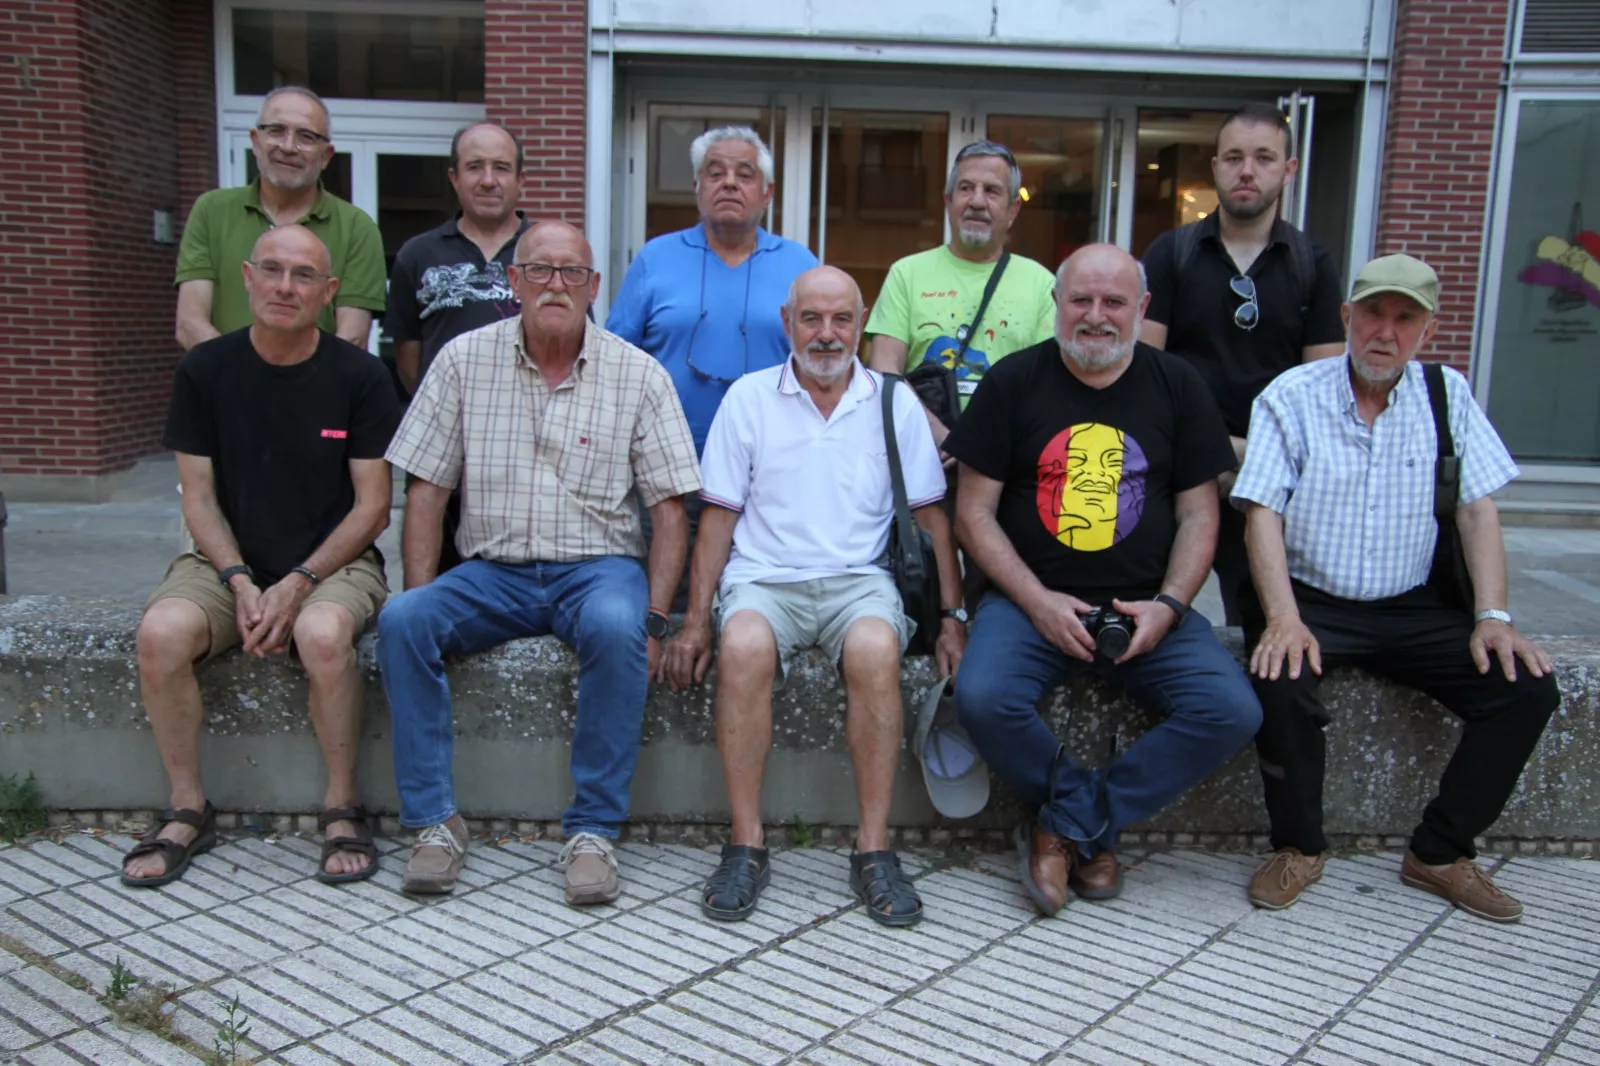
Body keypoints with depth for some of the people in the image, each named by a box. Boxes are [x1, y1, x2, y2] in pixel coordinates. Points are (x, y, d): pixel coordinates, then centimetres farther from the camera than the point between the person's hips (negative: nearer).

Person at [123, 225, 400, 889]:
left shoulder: (358, 376, -3)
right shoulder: (205, 370, 3)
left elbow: (372, 506, -4)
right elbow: (198, 498, 3)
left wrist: (298, 584, -15)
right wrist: (240, 583, -13)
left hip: (333, 562, -2)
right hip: (229, 562, 3)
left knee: (323, 634, -35)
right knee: (162, 632, -27)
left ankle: (342, 809, -14)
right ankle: (188, 810, -7)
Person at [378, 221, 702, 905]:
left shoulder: (638, 374, 0)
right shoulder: (465, 359, 4)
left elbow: (669, 510, -2)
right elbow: (425, 491, 4)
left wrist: (654, 619, -13)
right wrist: (424, 599, -7)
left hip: (597, 566, -2)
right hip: (492, 570, 2)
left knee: (616, 629, -35)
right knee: (400, 621, -25)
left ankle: (593, 829, -21)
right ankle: (434, 820, -13)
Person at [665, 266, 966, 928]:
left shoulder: (895, 403, 10)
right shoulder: (749, 397, 8)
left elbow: (931, 517, 10)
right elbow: (719, 515, 7)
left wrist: (952, 616, 2)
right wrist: (696, 620, -1)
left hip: (860, 578, 0)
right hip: (765, 576, 0)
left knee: (874, 650, -34)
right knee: (744, 648, -34)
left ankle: (873, 848, -22)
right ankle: (746, 844, -21)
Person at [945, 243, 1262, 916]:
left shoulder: (1176, 386, 9)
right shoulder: (1012, 382, 3)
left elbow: (1198, 514, 8)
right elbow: (974, 514, 0)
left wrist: (1167, 606, -9)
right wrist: (1039, 603, -12)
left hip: (1145, 606, 2)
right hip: (1031, 600, -2)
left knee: (1233, 712, -20)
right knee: (981, 698, -30)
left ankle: (1067, 827, -6)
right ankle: (1096, 827, -3)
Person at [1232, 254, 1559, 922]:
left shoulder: (1447, 396, 7)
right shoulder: (1292, 397, -2)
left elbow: (1477, 510, 4)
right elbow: (1263, 513, -10)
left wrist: (1493, 617, -8)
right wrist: (1283, 615, -24)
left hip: (1412, 608, 4)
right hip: (1311, 601, -3)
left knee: (1528, 687, -14)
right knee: (1280, 682, -32)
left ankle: (1440, 852, 4)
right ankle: (1299, 847, -5)